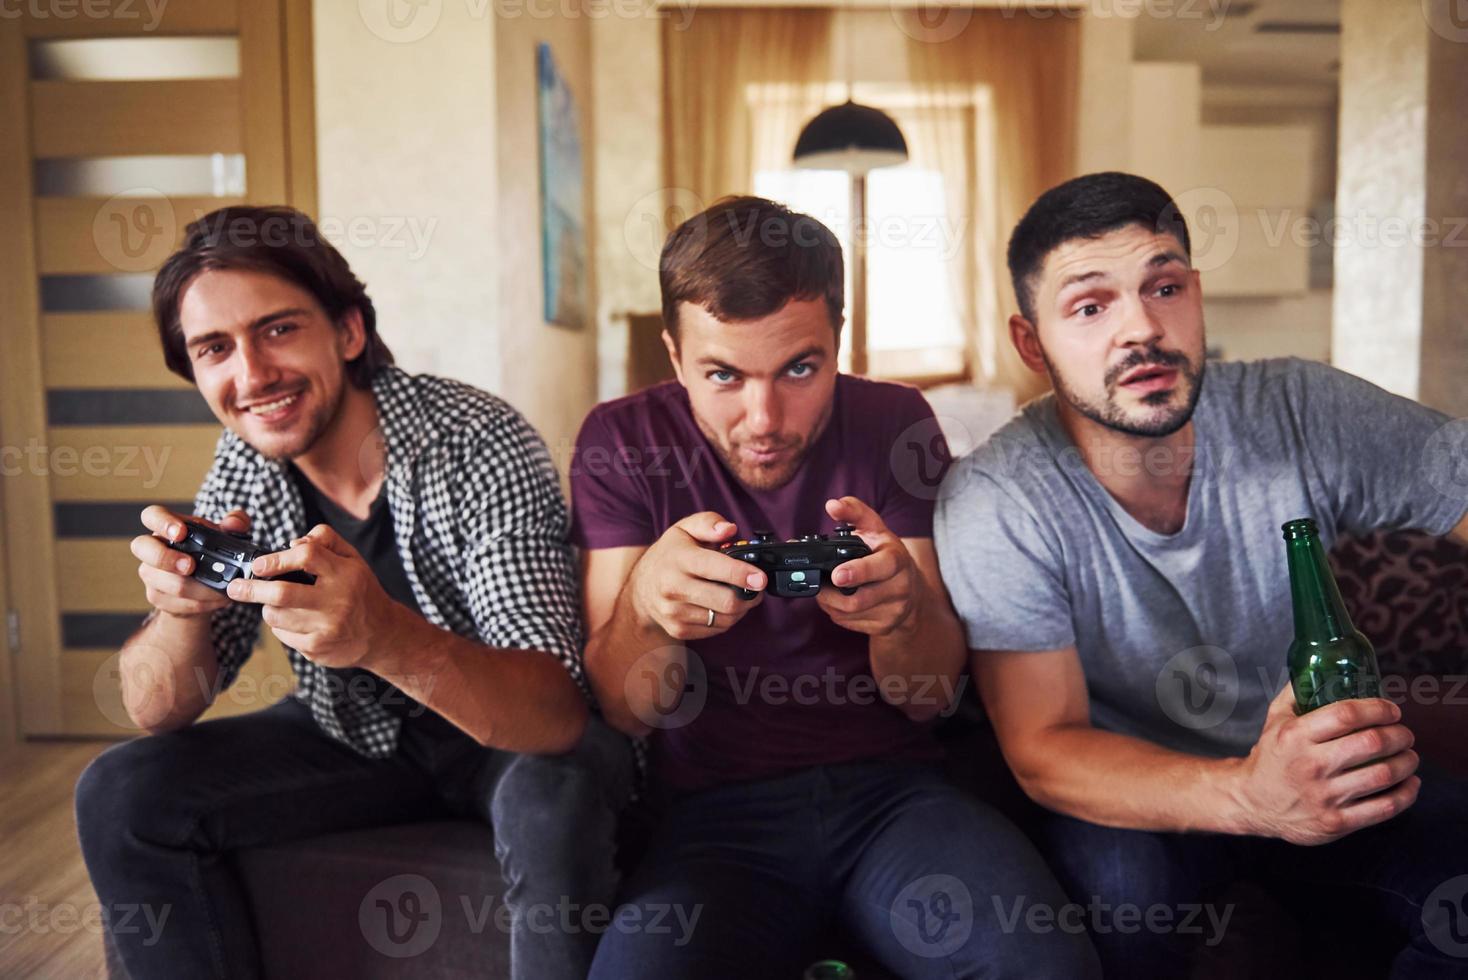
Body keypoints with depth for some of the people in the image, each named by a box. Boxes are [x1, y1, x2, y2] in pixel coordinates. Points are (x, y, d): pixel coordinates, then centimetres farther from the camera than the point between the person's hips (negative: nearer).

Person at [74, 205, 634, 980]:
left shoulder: (480, 445, -25)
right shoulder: (244, 467, -8)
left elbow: (555, 713, -34)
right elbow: (156, 713, -5)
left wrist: (385, 637, -52)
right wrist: (183, 606, -28)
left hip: (512, 740, -4)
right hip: (355, 738, 5)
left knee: (553, 803, -36)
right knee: (122, 794, -8)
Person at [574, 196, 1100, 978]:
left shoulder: (892, 422, 1)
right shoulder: (622, 442, -1)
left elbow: (930, 697, -1)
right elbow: (622, 710, -5)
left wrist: (904, 603, -25)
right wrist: (645, 603, -28)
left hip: (892, 788, 2)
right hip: (716, 812, -1)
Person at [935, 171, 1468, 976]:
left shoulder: (1307, 414, -13)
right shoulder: (995, 504, -20)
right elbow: (1042, 748, -22)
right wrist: (1248, 795, -41)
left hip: (1318, 764, 3)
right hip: (1129, 796, -2)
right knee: (1114, 879, -33)